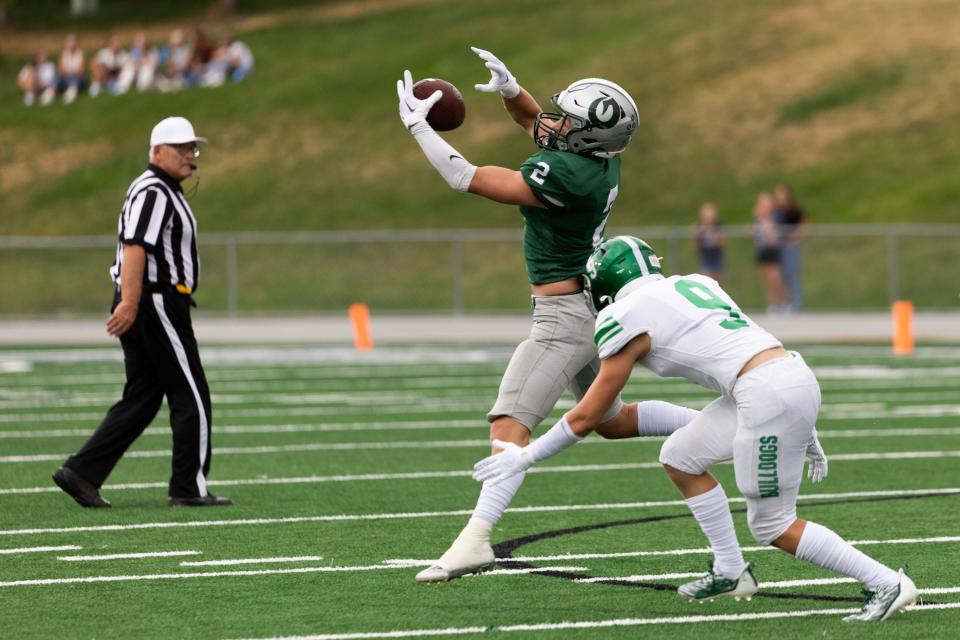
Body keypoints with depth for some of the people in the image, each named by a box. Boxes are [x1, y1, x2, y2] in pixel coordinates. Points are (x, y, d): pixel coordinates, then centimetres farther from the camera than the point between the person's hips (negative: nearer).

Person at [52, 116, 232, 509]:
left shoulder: (164, 192, 21)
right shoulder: (153, 192, -13)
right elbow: (134, 248, -24)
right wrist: (129, 303, -32)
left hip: (142, 307, 10)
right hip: (157, 304, -10)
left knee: (141, 401, 10)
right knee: (191, 398, -3)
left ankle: (81, 473, 5)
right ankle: (189, 489, 0)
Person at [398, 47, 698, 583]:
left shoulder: (566, 175, -25)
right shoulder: (600, 157, 1)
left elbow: (471, 180, -20)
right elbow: (535, 120, 19)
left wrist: (418, 126, -14)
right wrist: (509, 88, -1)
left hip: (565, 315, -10)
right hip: (591, 308, 10)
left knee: (510, 422, -16)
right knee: (612, 421, 25)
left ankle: (476, 539, -25)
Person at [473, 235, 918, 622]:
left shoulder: (625, 318, 2)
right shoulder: (694, 284, 24)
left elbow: (585, 419, 7)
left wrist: (524, 457, 20)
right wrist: (804, 433, 30)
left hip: (769, 396, -9)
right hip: (796, 376, 9)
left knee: (773, 526, 4)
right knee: (680, 458, 20)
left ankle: (888, 584, 1)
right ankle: (730, 572, 26)